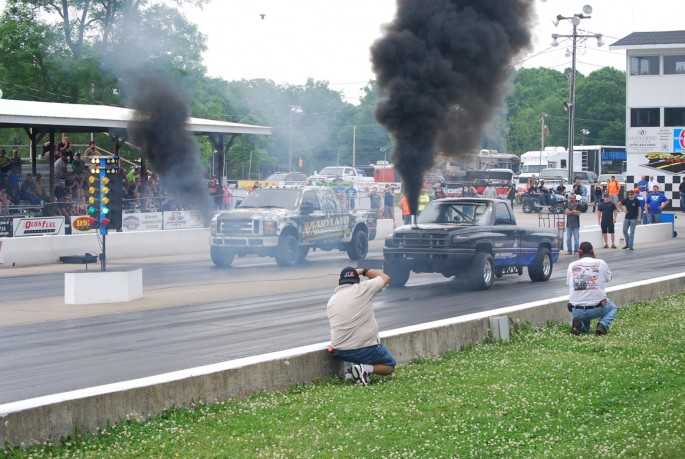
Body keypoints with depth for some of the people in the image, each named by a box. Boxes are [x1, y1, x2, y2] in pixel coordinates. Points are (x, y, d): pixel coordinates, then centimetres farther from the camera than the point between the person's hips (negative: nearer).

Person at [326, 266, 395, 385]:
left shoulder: (331, 301, 7)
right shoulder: (362, 289, -8)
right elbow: (385, 278, 7)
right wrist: (363, 271, 19)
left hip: (339, 352, 5)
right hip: (365, 348, -5)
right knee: (390, 366, 17)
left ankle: (348, 367, 10)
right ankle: (366, 368, -12)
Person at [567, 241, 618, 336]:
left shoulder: (572, 266, 1)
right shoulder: (601, 263, -3)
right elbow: (608, 278, 16)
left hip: (577, 311, 2)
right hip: (597, 308, -2)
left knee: (584, 328, 32)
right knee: (612, 308, 32)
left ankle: (577, 324, -3)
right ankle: (603, 325, 2)